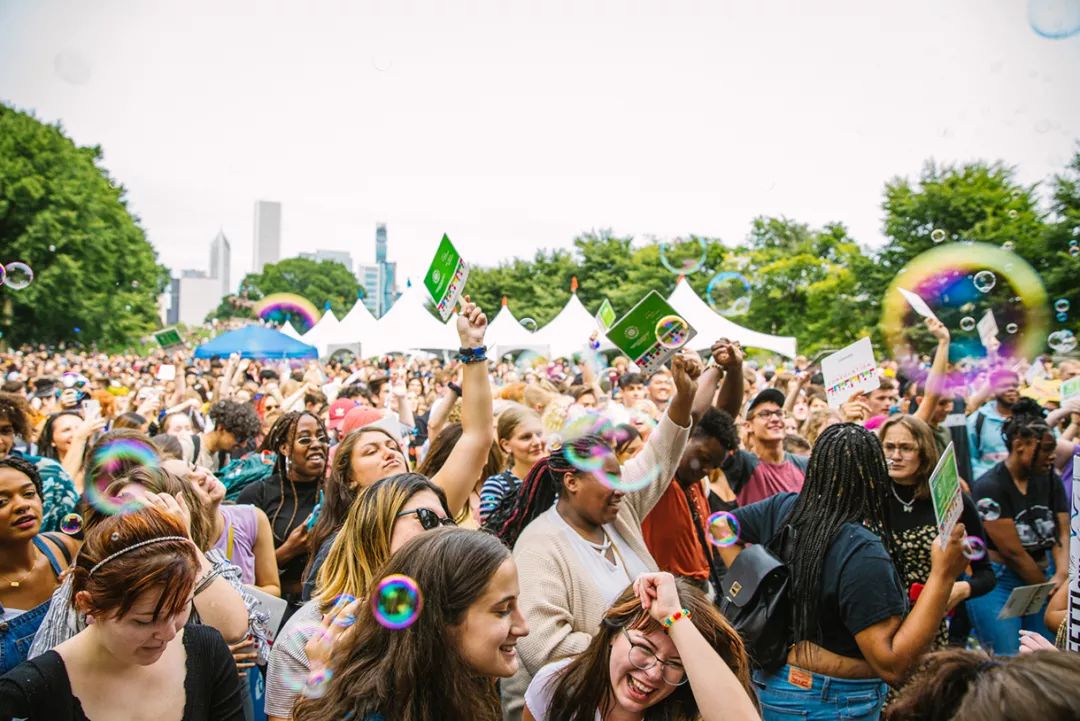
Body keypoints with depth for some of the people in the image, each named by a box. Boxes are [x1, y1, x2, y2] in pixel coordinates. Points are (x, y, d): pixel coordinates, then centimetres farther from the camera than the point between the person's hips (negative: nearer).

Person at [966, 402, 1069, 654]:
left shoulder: (1050, 480, 5)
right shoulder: (990, 487, -15)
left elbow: (1063, 534, -1)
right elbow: (1013, 552, -14)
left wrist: (1061, 576, -18)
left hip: (1041, 577, 6)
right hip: (997, 583, -6)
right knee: (1009, 662, -5)